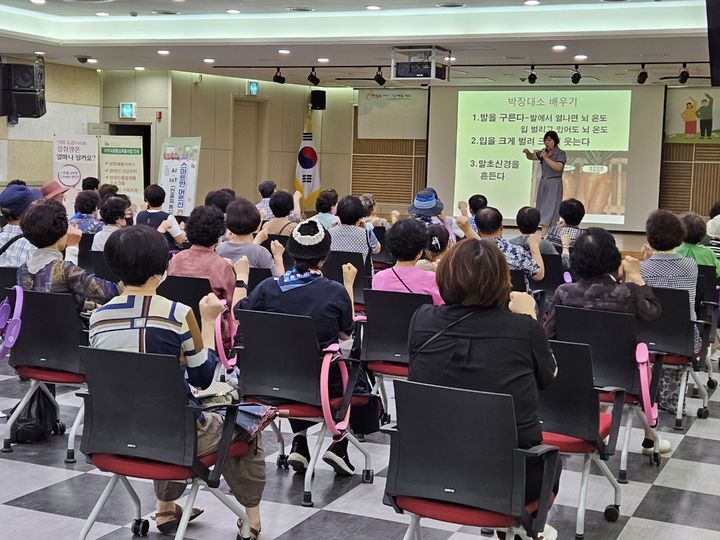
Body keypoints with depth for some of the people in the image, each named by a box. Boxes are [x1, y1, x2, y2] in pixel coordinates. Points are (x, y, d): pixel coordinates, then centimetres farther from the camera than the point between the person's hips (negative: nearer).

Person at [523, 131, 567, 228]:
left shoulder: (561, 153, -8)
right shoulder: (544, 152, 11)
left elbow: (558, 167, -22)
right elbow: (532, 157, 11)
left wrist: (546, 158, -23)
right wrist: (528, 153, -11)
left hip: (554, 184, -7)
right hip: (543, 183, 7)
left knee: (550, 208, -12)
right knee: (542, 208, 5)